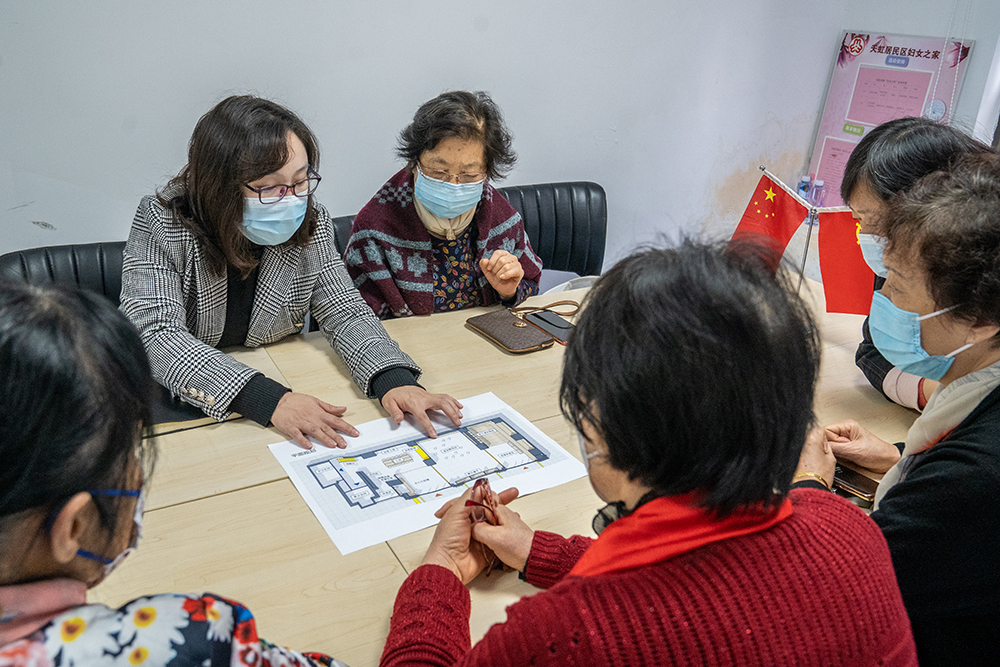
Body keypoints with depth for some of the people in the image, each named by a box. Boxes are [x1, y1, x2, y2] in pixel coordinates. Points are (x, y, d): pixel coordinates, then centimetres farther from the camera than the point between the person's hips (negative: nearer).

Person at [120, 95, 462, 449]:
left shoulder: (310, 224, -6)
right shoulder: (161, 224, -17)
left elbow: (345, 312, -6)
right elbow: (156, 336, -26)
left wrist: (395, 378, -27)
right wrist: (266, 399, -39)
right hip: (180, 408, -2)